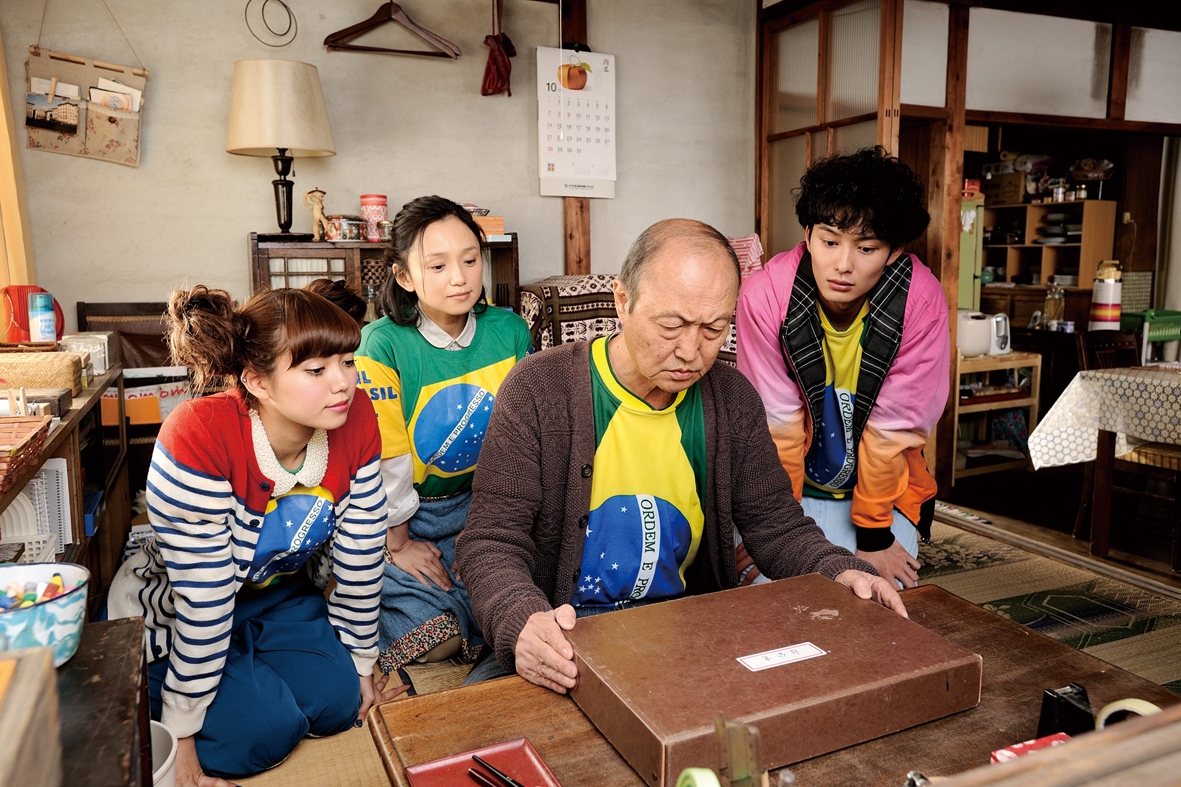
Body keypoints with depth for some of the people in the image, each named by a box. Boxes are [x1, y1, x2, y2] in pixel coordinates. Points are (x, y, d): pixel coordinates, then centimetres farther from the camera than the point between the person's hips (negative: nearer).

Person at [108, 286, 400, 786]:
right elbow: (202, 598, -30)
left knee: (337, 703, -8)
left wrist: (360, 666, 0)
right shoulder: (198, 437, -36)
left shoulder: (355, 420, -22)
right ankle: (153, 699, 13)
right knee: (262, 730, -16)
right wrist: (183, 732, -19)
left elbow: (359, 557, -11)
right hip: (173, 610, -4)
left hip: (281, 593, 5)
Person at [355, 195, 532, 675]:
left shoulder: (510, 331, -5)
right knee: (436, 638, -17)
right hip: (402, 515, -3)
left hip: (476, 503, 4)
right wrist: (397, 544, -9)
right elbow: (382, 458, -15)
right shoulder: (383, 346, -19)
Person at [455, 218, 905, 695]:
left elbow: (776, 525, 8)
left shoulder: (732, 398, 2)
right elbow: (491, 541, -13)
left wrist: (840, 572, -13)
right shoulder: (538, 390, -11)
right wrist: (522, 623, -34)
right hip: (570, 632, -3)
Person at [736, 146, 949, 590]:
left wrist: (874, 537, -9)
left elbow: (892, 427, -16)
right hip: (789, 487, -1)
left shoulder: (922, 302, -21)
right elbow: (776, 423, -17)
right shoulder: (765, 295, -22)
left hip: (884, 489, 1)